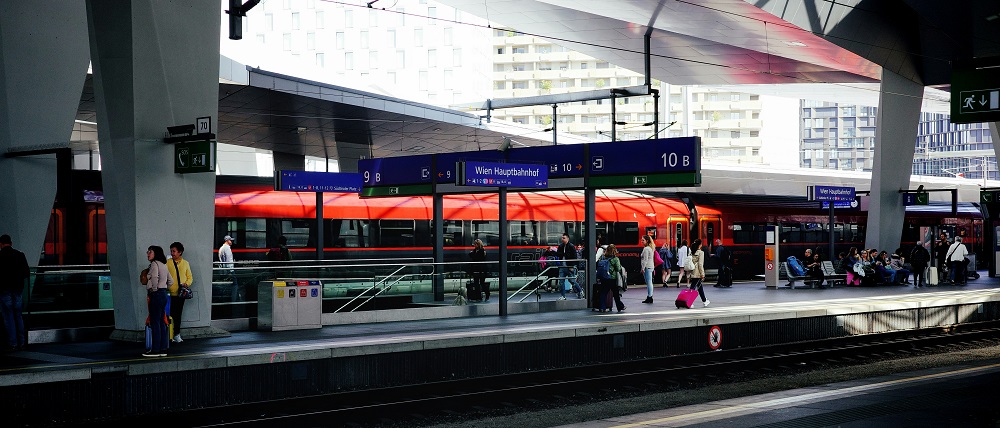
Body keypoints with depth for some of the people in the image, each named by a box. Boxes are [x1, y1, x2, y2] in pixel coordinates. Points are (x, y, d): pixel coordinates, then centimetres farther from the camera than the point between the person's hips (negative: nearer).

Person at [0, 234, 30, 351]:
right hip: (18, 289, 3)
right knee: (18, 315, 11)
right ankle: (21, 342, 11)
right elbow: (27, 273, 0)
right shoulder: (20, 255, 0)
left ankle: (13, 343, 0)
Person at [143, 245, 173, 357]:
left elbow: (154, 277, -28)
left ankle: (155, 350, -6)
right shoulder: (163, 265, 17)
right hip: (163, 294, 9)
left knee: (155, 323, -6)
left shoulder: (154, 264, -10)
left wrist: (154, 289, -16)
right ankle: (163, 349, 11)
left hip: (156, 295, -9)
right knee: (161, 322, 10)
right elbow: (171, 281, 23)